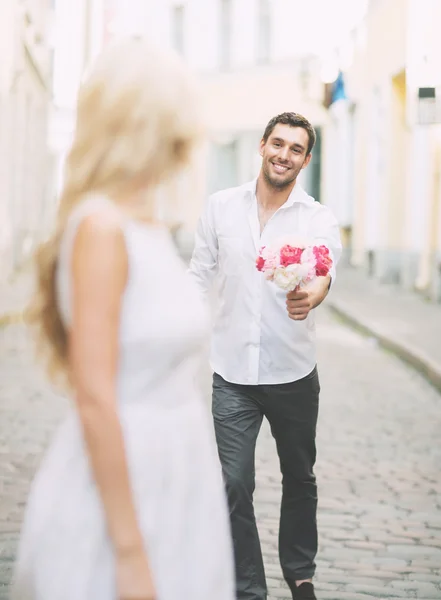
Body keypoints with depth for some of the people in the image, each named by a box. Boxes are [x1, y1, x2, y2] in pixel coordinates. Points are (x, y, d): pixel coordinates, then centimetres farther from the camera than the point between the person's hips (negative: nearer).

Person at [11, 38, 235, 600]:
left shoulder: (151, 226, 8)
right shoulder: (100, 227, -19)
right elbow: (94, 400, -23)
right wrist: (130, 552, -22)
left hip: (169, 481, 9)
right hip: (115, 491, -9)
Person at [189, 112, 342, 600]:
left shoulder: (318, 219, -5)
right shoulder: (221, 207, 2)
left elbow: (324, 271, -26)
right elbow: (200, 276, 9)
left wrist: (311, 295, -49)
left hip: (293, 373, 0)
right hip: (233, 373, 0)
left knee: (299, 478, 15)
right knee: (235, 486, -5)